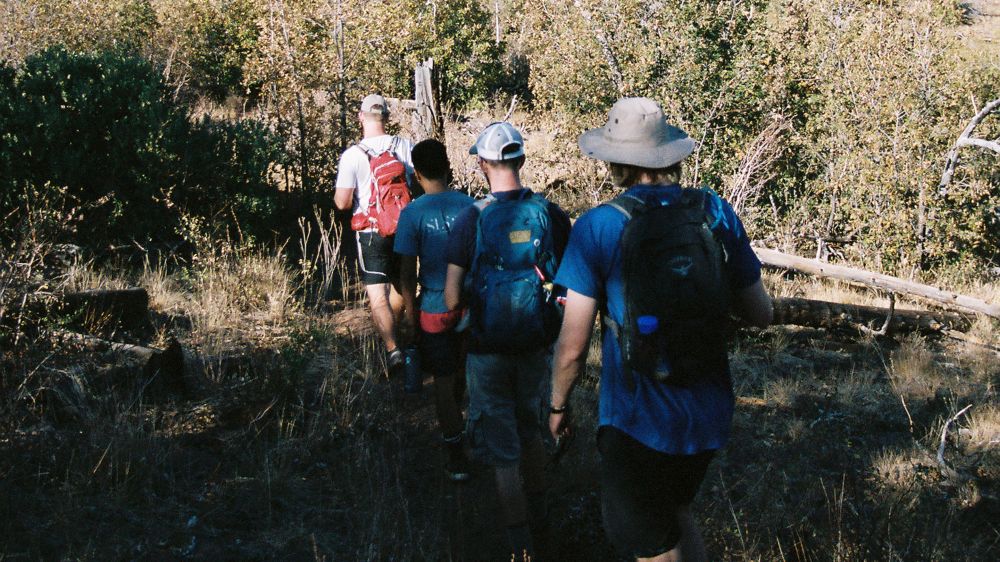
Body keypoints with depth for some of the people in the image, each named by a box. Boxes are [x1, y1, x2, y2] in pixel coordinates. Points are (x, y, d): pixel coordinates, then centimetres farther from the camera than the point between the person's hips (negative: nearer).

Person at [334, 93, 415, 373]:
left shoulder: (352, 155, -13)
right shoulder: (405, 146, -4)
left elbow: (343, 203, -13)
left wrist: (337, 195, 9)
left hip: (371, 232, -4)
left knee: (377, 294, -2)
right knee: (400, 284, 22)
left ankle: (392, 348, -14)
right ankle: (390, 331, 40)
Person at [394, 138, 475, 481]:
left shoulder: (412, 214, -14)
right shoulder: (469, 205, -6)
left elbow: (407, 270, -13)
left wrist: (409, 311, -1)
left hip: (435, 308, -3)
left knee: (443, 379, 5)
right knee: (461, 371, 24)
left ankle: (457, 458, 7)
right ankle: (453, 420, 48)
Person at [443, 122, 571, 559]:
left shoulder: (471, 219, -14)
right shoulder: (550, 213, -7)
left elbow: (451, 298, -13)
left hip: (489, 348, -3)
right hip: (537, 343, 4)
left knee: (501, 448, 9)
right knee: (530, 428, 27)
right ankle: (538, 506, 44)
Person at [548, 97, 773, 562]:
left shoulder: (598, 227, -14)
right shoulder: (716, 214, -4)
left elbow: (573, 345, -12)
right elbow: (760, 314, 4)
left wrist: (558, 406, 5)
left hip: (638, 419, -4)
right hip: (710, 413, 5)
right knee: (676, 511, 30)